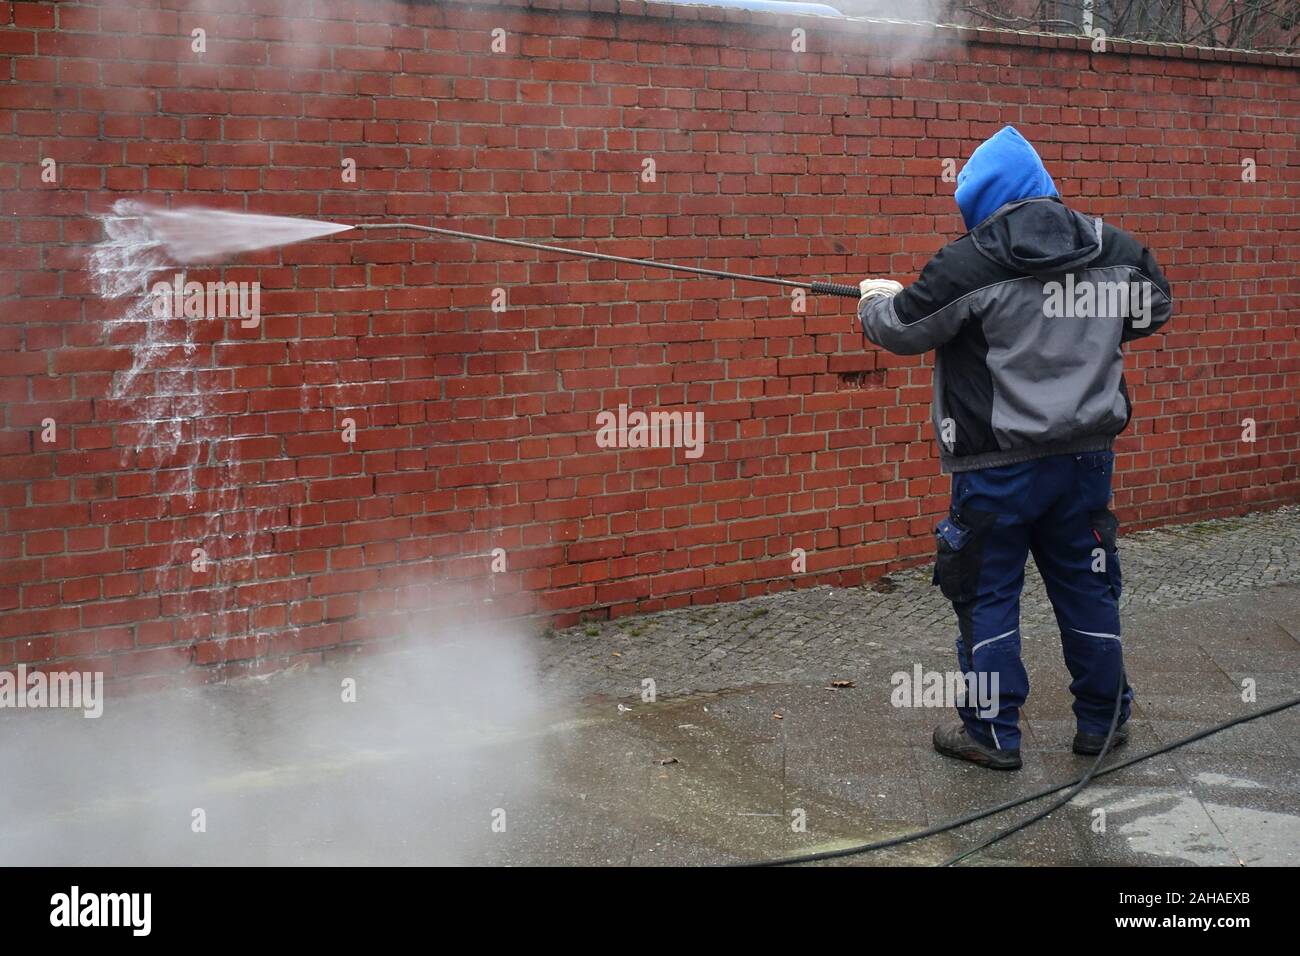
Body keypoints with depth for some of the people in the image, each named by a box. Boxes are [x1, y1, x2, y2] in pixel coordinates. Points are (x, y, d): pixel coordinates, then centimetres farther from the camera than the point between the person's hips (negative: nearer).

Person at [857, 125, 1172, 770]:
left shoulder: (969, 264, -14)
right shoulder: (1113, 248, 2)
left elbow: (903, 330, -3)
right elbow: (1155, 310, 19)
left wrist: (876, 301, 18)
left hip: (1000, 464, -5)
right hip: (1087, 453, 5)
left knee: (988, 595, 7)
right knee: (1086, 586, 16)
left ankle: (992, 734, 13)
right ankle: (1103, 722, 26)